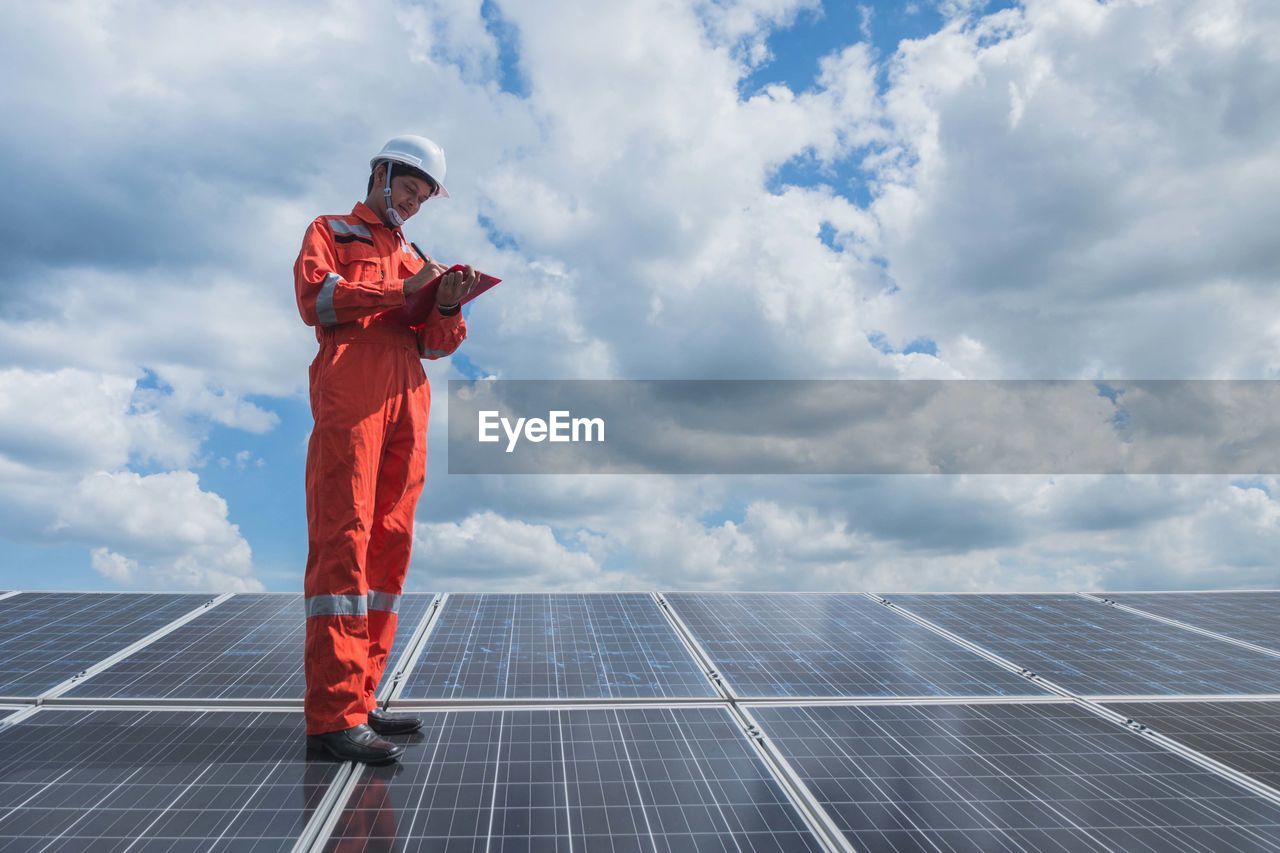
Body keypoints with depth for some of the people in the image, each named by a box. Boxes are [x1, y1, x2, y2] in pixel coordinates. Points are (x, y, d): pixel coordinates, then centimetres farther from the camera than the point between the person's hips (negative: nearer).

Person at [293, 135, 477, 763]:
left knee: (389, 543, 2)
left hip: (406, 401, 6)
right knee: (343, 540, -13)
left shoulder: (413, 259, 30)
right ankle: (333, 715, -15)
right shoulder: (330, 233, 16)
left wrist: (448, 306, -3)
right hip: (348, 392, -6)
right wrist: (404, 291, -7)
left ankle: (360, 698, 8)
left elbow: (436, 344, 18)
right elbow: (313, 296, -4)